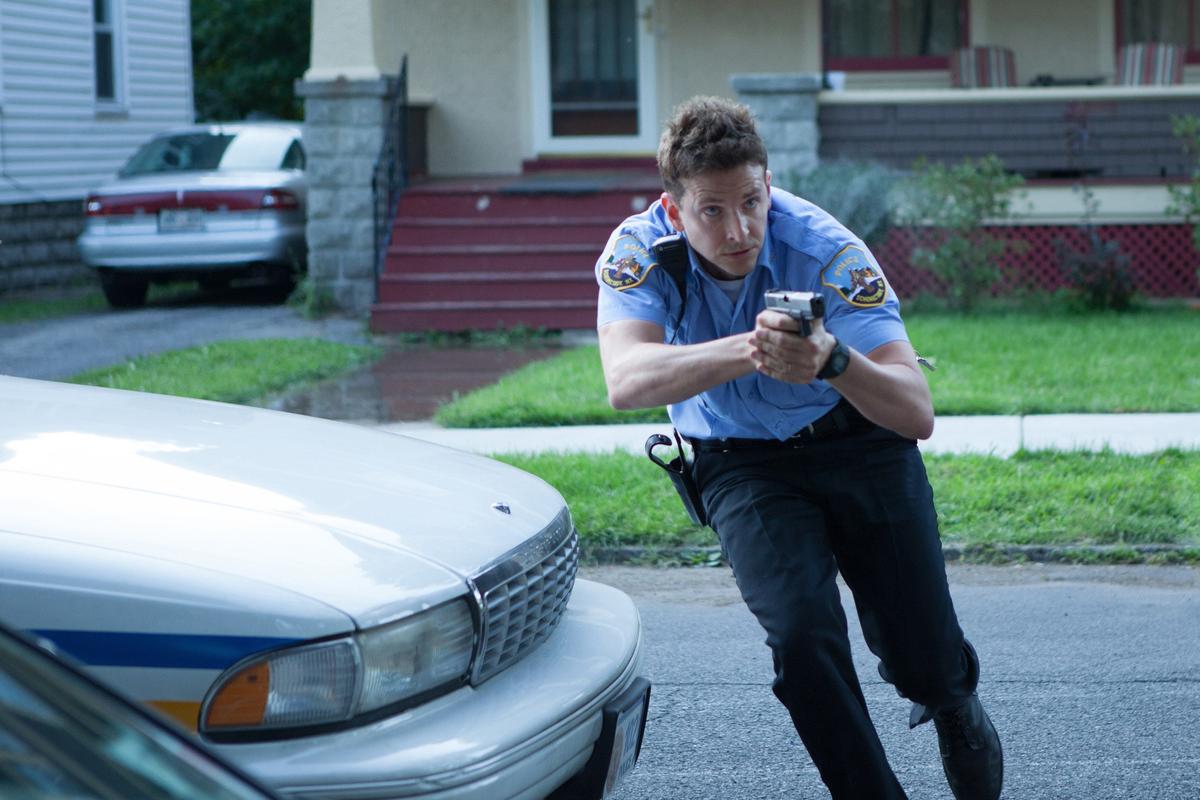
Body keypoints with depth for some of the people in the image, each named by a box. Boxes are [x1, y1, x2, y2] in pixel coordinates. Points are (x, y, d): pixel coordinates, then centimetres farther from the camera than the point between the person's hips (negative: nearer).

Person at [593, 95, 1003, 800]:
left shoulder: (826, 251, -28)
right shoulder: (638, 251, -22)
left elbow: (917, 415, -34)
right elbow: (626, 382, -40)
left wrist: (832, 360, -54)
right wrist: (749, 349, -56)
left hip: (859, 441, -1)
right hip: (741, 464, 1)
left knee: (922, 661, 0)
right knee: (802, 634, -22)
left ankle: (955, 700, 38)